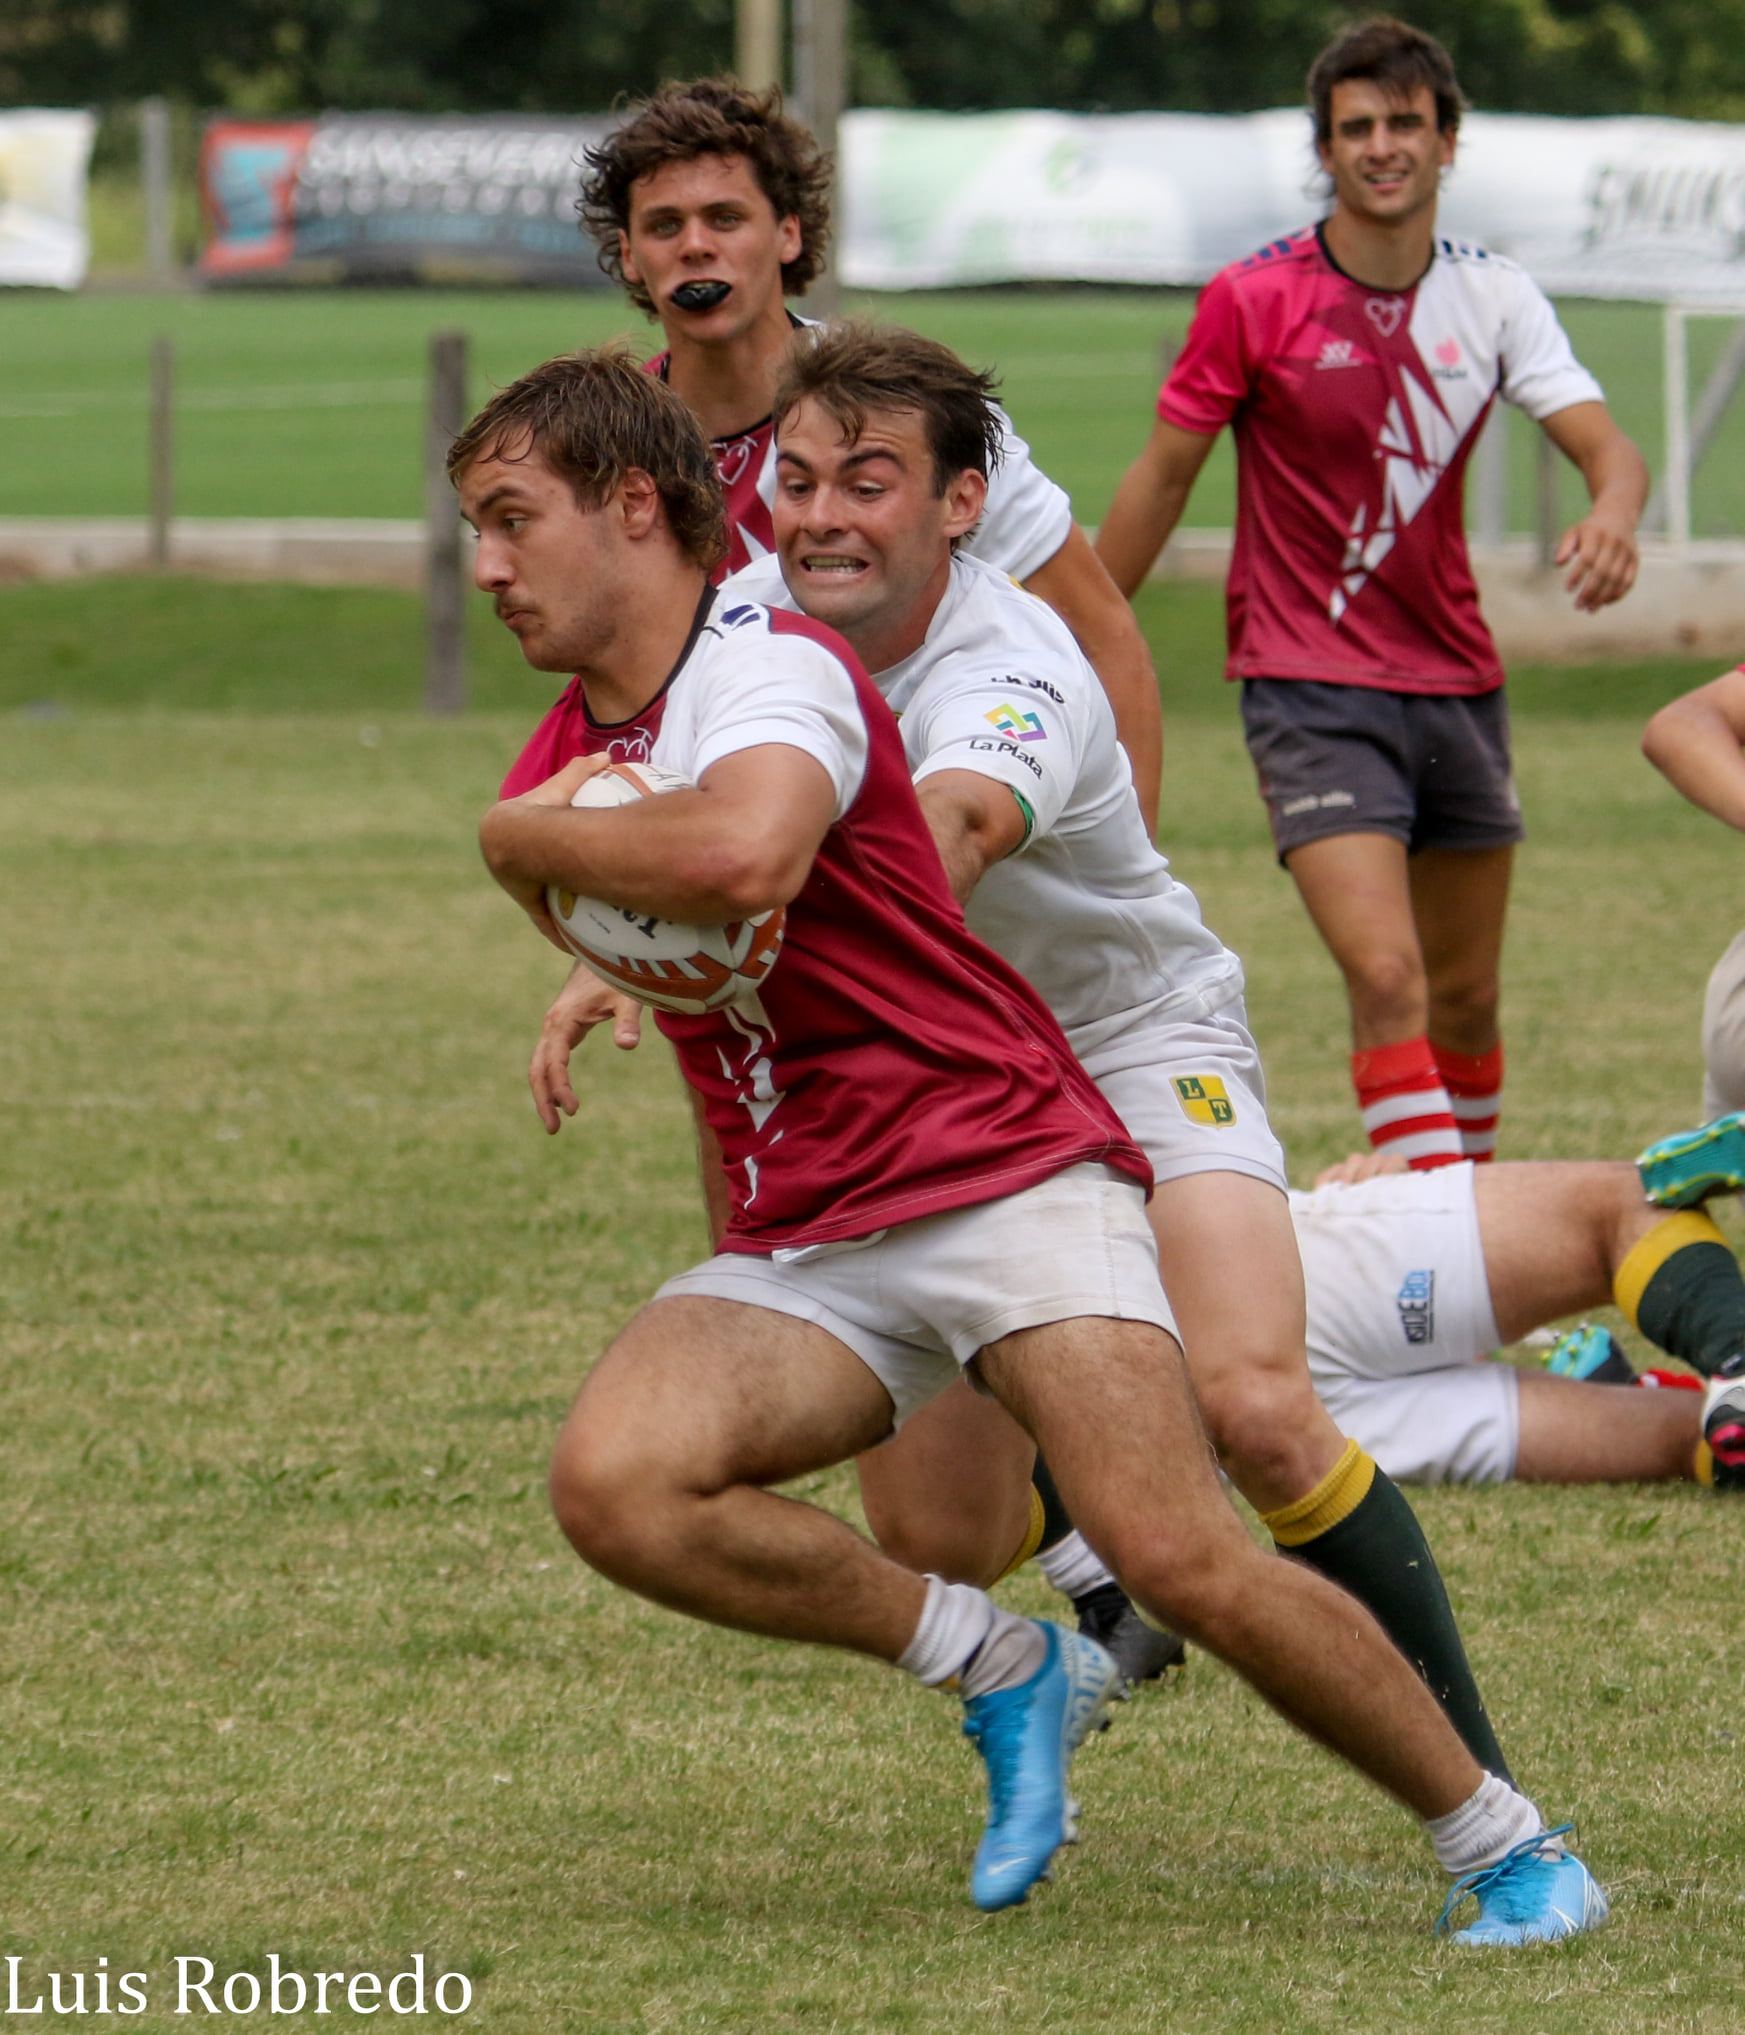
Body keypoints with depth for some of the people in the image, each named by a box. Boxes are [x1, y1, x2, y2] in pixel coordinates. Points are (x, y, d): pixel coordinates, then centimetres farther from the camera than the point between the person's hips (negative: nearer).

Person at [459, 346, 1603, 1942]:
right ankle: (1001, 1669, -5)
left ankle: (1503, 1841, 0)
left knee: (1186, 1564, -22)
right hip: (801, 1246, 7)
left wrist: (528, 837, -17)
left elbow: (746, 855, -34)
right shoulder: (585, 746, 16)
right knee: (613, 1481, -24)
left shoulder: (771, 667, -11)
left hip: (1004, 1170, -7)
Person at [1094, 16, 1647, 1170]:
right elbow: (1164, 476, 1)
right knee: (1388, 979, -19)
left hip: (1457, 679, 5)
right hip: (1312, 686, -5)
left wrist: (1613, 512, -30)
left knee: (1468, 995, 13)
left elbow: (1603, 443, -5)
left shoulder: (1492, 297, 3)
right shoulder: (1256, 300, -7)